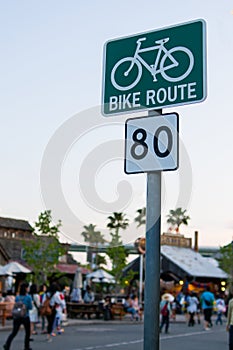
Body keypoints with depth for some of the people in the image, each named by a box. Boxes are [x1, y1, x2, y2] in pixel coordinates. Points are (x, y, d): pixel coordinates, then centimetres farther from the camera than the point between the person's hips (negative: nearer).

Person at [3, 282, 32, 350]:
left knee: (14, 332, 6)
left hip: (17, 317, 4)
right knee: (27, 332, 14)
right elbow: (30, 307, -6)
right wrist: (31, 303, 12)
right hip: (25, 317, -4)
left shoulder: (17, 297, 3)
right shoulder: (28, 297, -11)